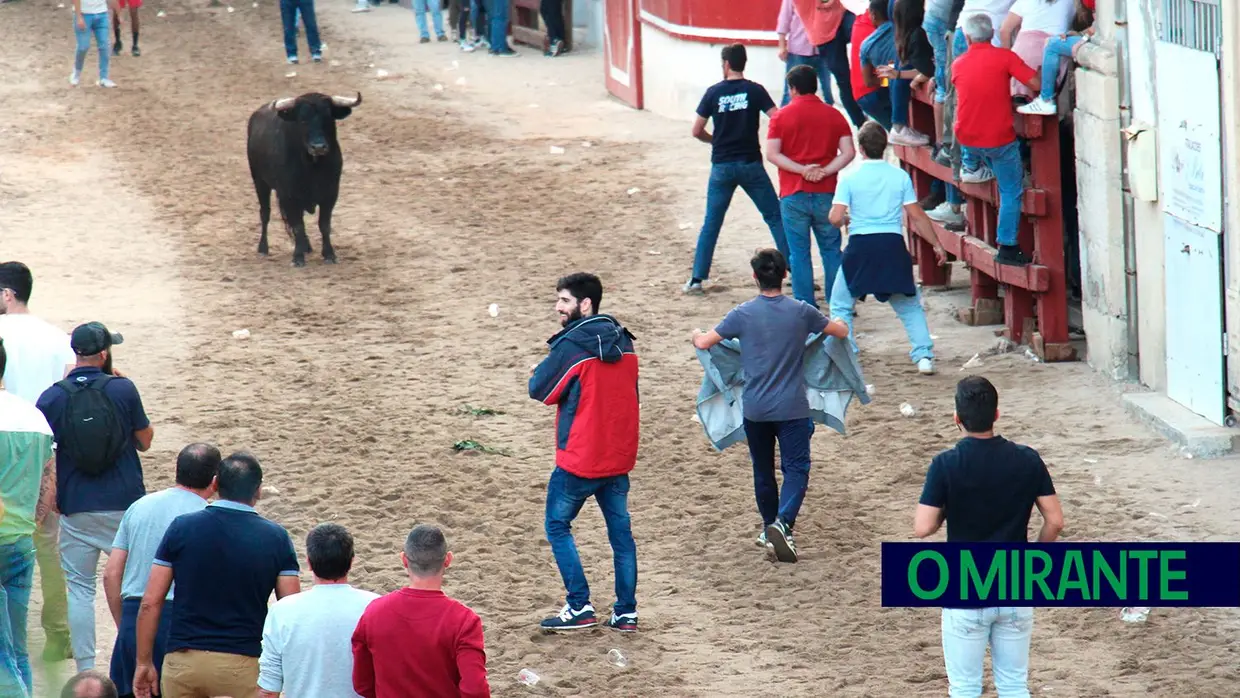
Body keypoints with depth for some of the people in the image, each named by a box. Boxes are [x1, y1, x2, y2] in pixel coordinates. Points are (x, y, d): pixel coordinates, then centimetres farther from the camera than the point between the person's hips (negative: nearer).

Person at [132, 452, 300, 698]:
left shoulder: (181, 528, 0)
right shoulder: (275, 538, -1)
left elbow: (150, 603, 0)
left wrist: (144, 662, 8)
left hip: (183, 660, 1)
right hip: (243, 666, -1)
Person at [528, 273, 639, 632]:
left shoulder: (572, 345, -16)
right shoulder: (623, 341, 6)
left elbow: (539, 390, -9)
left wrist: (539, 373, 11)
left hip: (580, 459, -6)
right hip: (619, 456, 6)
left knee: (557, 525, 8)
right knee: (620, 530, 12)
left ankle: (580, 608, 1)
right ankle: (626, 612, 12)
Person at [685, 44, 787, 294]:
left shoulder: (714, 93, -1)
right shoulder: (755, 90, -4)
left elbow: (697, 131, 0)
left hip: (722, 166, 1)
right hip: (750, 164, -1)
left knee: (711, 224, 8)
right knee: (775, 217, 9)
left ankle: (697, 278, 5)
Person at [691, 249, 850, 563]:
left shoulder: (743, 314, -7)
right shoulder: (801, 312, -6)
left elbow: (704, 342, -4)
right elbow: (841, 331, 7)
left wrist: (696, 334, 20)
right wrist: (834, 322, 31)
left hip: (755, 408, 2)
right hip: (792, 408, -2)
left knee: (763, 470, 17)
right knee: (796, 467, -1)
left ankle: (770, 527, 30)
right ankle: (783, 522, -23)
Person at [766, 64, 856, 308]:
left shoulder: (782, 116, -1)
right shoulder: (834, 115, 5)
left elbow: (772, 154, -9)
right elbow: (849, 152, -3)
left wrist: (802, 169, -12)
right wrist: (824, 172, -9)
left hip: (793, 195, -2)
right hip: (826, 194, 2)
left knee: (799, 253, 4)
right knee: (831, 251, 11)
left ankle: (805, 306, 3)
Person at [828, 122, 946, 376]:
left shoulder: (850, 178, -3)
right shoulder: (900, 176, 2)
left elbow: (835, 218, -9)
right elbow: (917, 215, 3)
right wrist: (937, 244, 14)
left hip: (860, 247, -2)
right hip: (893, 245, 2)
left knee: (840, 306, 14)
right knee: (909, 306, 16)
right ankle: (924, 356, 4)